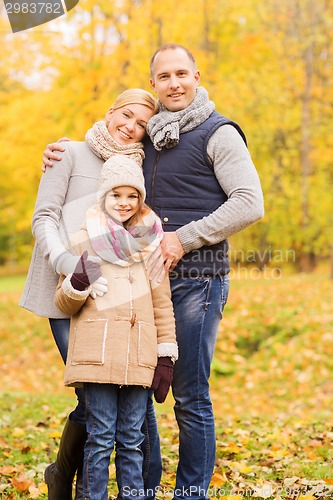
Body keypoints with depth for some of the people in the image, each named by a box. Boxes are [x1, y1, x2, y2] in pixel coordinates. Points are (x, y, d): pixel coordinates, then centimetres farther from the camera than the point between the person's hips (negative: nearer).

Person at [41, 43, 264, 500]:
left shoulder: (218, 133, -2)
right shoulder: (149, 136, 17)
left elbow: (250, 204, -11)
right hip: (149, 278, 6)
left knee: (189, 394, -2)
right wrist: (61, 156, 11)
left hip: (197, 278, -6)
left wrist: (185, 238, -15)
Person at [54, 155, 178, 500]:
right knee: (100, 437, -2)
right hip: (97, 353, -2)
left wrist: (166, 357, 8)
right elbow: (64, 304, 8)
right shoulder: (84, 241, 5)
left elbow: (162, 302, 14)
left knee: (132, 439, 7)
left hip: (139, 355, 2)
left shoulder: (151, 242, 12)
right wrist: (77, 284, -14)